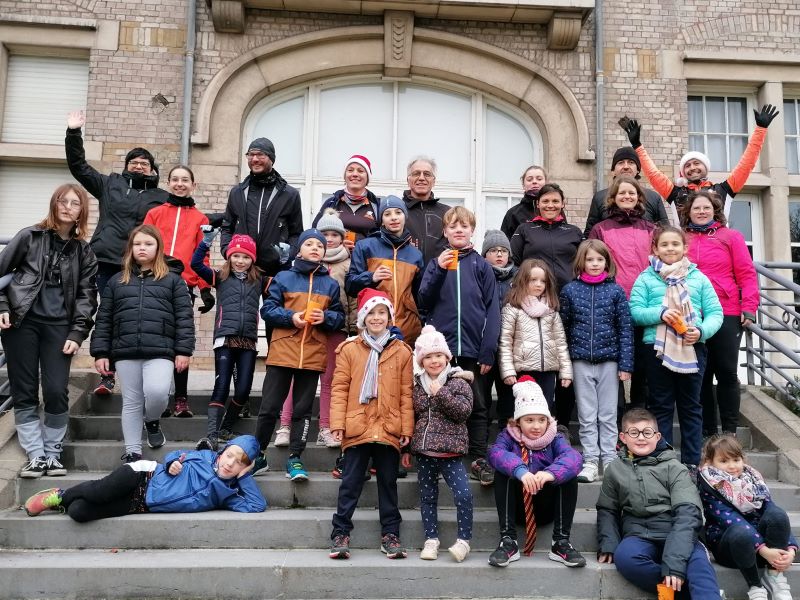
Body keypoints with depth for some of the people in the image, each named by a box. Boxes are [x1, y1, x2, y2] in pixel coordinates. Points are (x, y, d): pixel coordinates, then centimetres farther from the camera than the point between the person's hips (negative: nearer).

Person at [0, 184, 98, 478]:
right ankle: (36, 456, 8)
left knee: (56, 393, -5)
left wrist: (77, 333, -4)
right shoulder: (29, 237, 3)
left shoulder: (84, 251, 8)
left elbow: (86, 295, 5)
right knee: (24, 393, 1)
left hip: (59, 326, 1)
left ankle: (52, 453, 11)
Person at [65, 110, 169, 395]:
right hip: (106, 262, 2)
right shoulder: (110, 184, 16)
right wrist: (74, 133, 10)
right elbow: (78, 166, 18)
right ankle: (107, 375, 10)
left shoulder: (162, 197, 10)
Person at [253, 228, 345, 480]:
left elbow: (340, 316, 11)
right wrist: (290, 317, -14)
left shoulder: (331, 284, 10)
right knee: (269, 407, 3)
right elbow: (267, 309, 1)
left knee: (303, 409, 7)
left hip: (313, 355, 2)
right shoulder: (283, 277, 4)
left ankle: (295, 459, 15)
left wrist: (326, 317, -9)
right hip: (282, 352, -2)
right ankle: (259, 454, 18)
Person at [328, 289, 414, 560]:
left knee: (388, 482, 11)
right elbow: (339, 388, 1)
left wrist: (407, 428, 1)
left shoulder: (401, 351, 5)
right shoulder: (349, 348, 3)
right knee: (350, 483, 5)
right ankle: (340, 533, 14)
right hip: (357, 427, -1)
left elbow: (406, 393, 5)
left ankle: (390, 534, 21)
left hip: (389, 429, 1)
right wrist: (337, 422, -7)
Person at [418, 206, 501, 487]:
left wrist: (488, 351, -6)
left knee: (478, 405, 4)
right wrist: (439, 270, -12)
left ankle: (479, 459, 13)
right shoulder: (437, 262, 9)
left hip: (473, 348, 0)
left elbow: (492, 310, 2)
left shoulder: (481, 266, 6)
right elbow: (424, 302, 1)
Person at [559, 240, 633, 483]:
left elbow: (625, 329, 0)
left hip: (609, 360, 0)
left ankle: (609, 461, 15)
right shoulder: (570, 290, 2)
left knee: (608, 415, 7)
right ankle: (590, 462, 11)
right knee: (587, 416, 5)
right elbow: (562, 327, 4)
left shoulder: (615, 291, 1)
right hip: (581, 361, 0)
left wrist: (626, 364, -5)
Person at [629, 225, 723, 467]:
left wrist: (701, 331, -15)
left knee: (691, 407, 9)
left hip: (693, 348, 1)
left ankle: (692, 462, 18)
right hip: (658, 348, -1)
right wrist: (660, 314, -18)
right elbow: (635, 312, -2)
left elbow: (715, 313, 4)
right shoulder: (646, 278, 5)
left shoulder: (698, 278, 8)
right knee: (661, 407, 7)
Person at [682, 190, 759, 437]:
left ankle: (730, 432, 12)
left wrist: (748, 307, -8)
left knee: (726, 372, 3)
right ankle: (706, 431, 18)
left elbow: (747, 274, 0)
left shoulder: (731, 237, 5)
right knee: (701, 375, 8)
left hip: (726, 315, -2)